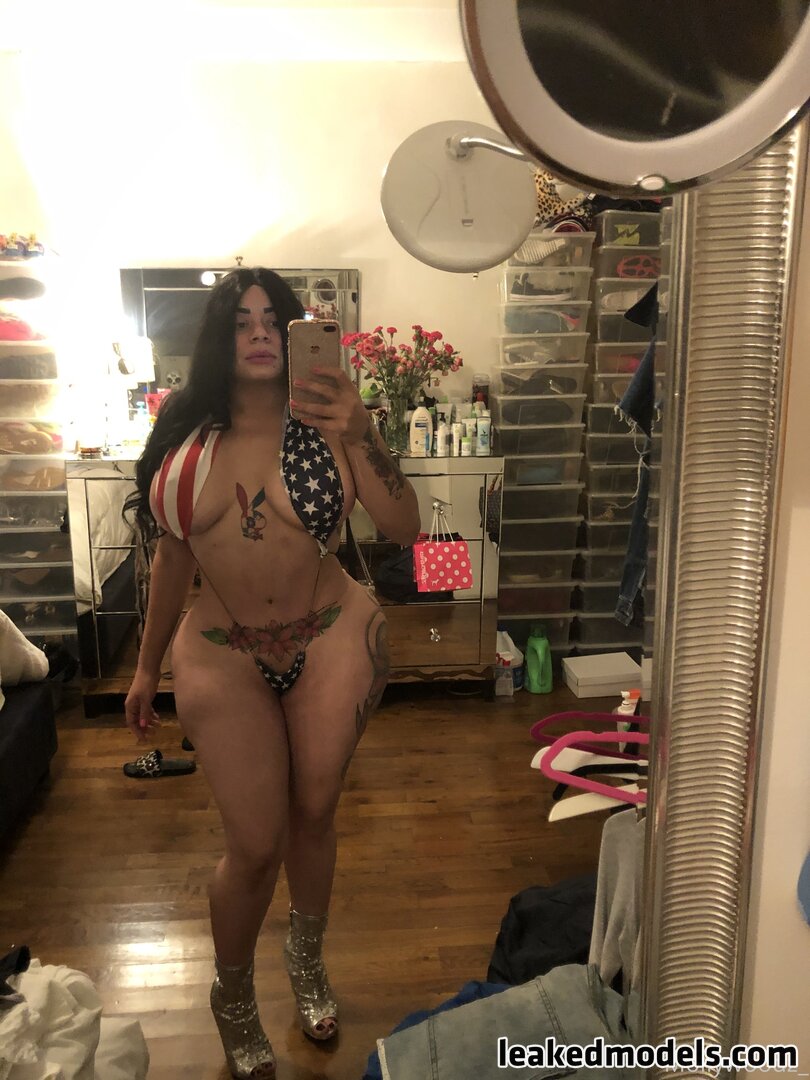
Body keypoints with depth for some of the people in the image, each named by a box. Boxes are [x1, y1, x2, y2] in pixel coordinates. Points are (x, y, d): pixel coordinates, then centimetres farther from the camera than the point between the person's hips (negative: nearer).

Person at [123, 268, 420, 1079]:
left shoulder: (324, 424, -7)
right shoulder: (184, 436, -1)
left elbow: (404, 529, -15)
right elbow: (171, 559, 7)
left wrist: (359, 436, -29)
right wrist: (147, 667, 13)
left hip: (332, 639, 0)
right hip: (223, 656, 1)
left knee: (313, 813, 14)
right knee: (254, 845, 5)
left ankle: (307, 958, 47)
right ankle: (233, 997, 38)